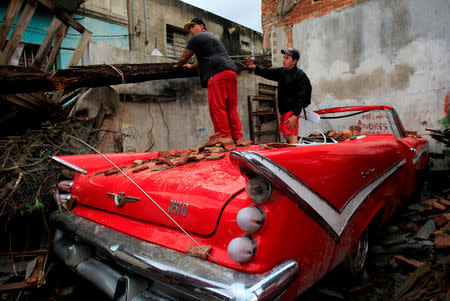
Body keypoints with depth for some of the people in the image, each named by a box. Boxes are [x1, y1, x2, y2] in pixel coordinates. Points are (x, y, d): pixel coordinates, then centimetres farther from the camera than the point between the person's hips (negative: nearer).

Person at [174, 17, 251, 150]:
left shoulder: (197, 38, 9)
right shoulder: (213, 37, 36)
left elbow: (184, 58, 16)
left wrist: (179, 65, 37)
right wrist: (192, 66, 59)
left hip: (218, 73, -9)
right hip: (231, 73, 9)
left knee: (217, 107, -10)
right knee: (231, 108, 6)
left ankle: (224, 138, -14)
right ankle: (238, 138, 5)